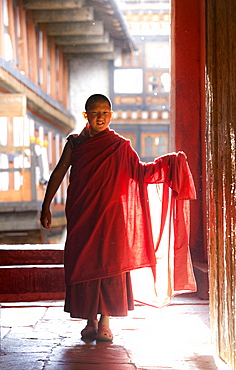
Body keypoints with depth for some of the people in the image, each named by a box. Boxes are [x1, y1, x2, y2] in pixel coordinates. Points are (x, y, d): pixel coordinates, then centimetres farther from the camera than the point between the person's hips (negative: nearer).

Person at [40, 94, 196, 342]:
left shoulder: (119, 146, 4)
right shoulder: (75, 143, 7)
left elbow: (140, 172, 4)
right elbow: (58, 173, 8)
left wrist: (169, 162, -7)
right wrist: (46, 205, 3)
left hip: (110, 214, -1)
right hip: (80, 215, 1)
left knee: (108, 264, -4)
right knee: (83, 264, 1)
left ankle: (105, 323, 4)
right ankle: (90, 322, 12)